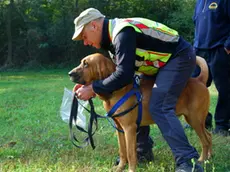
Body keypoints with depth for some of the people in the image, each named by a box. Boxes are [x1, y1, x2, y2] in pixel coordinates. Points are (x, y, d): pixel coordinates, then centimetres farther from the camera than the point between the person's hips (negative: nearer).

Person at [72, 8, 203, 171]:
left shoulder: (123, 33, -25)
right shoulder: (116, 33, 7)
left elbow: (124, 75, -31)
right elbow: (115, 71, 10)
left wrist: (93, 89, -22)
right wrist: (90, 84, -2)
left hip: (180, 57, -10)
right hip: (163, 61, 11)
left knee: (159, 108, -23)